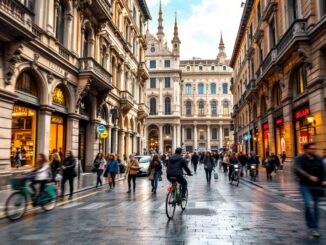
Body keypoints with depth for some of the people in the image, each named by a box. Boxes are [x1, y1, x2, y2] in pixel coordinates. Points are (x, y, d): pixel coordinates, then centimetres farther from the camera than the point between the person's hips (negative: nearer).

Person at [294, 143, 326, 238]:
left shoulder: (318, 159, 7)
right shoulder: (299, 159, -7)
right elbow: (298, 169, -24)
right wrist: (309, 177, -38)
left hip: (316, 186, 5)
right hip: (305, 186, -4)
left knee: (315, 206, 10)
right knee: (309, 205, -18)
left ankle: (314, 228, 22)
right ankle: (312, 228, -9)